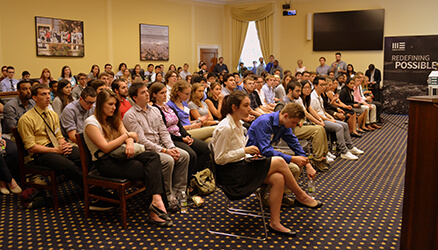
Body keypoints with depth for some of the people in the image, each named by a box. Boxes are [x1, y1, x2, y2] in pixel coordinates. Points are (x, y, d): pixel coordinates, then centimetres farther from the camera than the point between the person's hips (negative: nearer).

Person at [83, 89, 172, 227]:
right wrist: (127, 135, -10)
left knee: (153, 156, -23)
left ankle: (156, 200, -39)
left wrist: (130, 143, -18)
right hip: (105, 162, -7)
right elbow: (105, 147, -15)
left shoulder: (114, 119, 19)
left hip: (119, 156, 7)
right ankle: (154, 211, -27)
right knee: (148, 170, -25)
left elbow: (127, 135, 7)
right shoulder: (91, 122, -6)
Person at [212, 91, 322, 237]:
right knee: (279, 162, -16)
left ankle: (275, 223, -5)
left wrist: (250, 151, 2)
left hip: (240, 166, 9)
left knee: (278, 179, -13)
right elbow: (219, 158, -19)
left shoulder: (237, 124, 11)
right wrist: (244, 151, -19)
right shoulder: (225, 128, -18)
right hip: (230, 174, -9)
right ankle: (301, 196, 5)